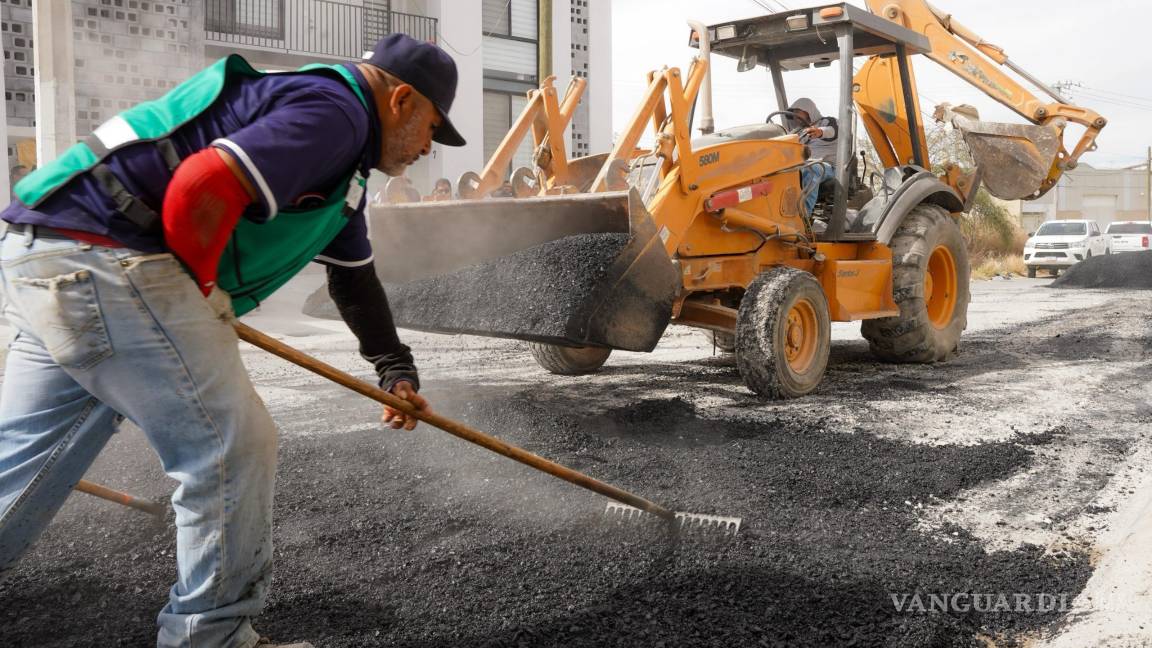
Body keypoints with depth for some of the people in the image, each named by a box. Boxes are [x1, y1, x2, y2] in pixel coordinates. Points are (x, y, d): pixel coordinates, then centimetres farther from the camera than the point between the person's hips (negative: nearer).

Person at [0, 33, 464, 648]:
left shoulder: (343, 166, 23)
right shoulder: (336, 110, -12)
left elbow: (354, 274, 32)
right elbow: (201, 187, -25)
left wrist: (395, 368, 37)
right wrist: (202, 297, -8)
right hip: (101, 256, -11)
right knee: (232, 449, -4)